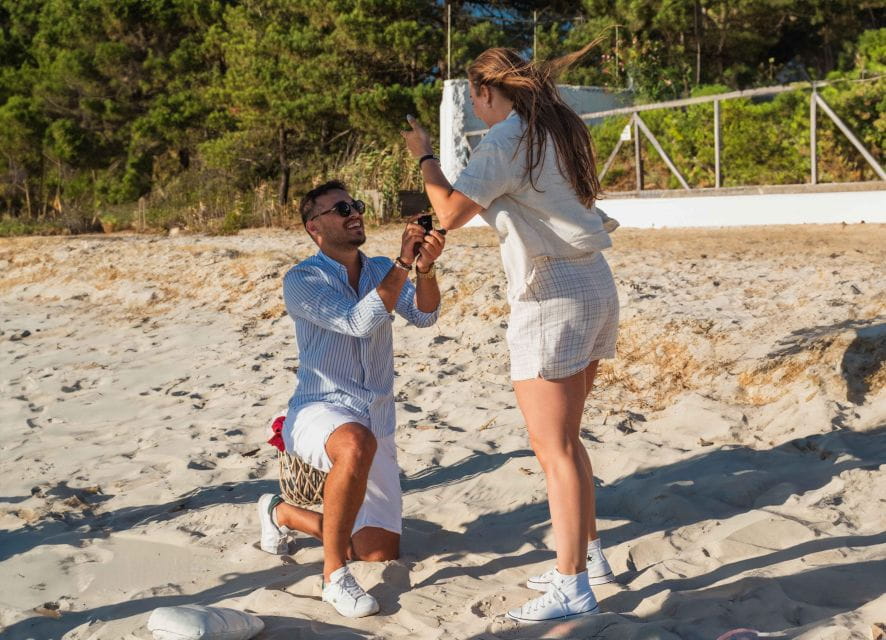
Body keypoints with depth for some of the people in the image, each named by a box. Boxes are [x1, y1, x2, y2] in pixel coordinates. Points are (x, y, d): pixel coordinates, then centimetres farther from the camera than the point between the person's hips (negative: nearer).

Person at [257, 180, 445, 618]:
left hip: (376, 425, 6)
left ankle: (284, 514, 30)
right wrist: (403, 263, -23)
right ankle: (334, 575, -25)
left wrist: (425, 268, -28)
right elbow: (359, 322, -21)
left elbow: (424, 315, -9)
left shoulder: (381, 270, 9)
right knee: (357, 444, -43)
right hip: (319, 412, -5)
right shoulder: (301, 280, -6)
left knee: (380, 553, 3)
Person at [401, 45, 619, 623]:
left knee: (554, 448, -3)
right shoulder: (561, 130, 14)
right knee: (564, 441, 18)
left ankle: (573, 587, 2)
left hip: (551, 299, -9)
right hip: (595, 287, 9)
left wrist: (425, 157, -5)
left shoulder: (506, 140, -12)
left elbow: (451, 212, -19)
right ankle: (588, 555, 28)